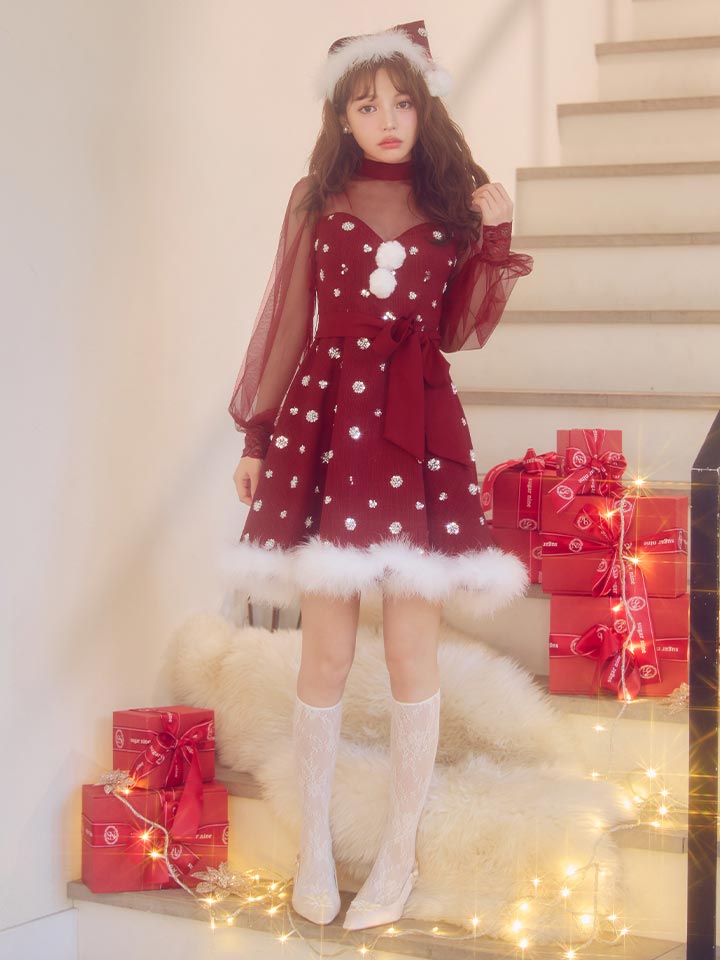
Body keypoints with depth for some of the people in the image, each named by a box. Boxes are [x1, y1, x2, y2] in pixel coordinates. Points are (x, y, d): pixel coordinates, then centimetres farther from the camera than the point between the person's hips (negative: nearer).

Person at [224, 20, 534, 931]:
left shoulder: (452, 203, 9)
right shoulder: (318, 200, 8)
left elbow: (457, 332, 6)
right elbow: (291, 325, 9)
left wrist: (494, 236, -3)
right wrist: (256, 438, 7)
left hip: (418, 428, 0)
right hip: (324, 419, 0)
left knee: (412, 641, 1)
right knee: (326, 645, 1)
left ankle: (400, 848, 16)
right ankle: (314, 840, 18)